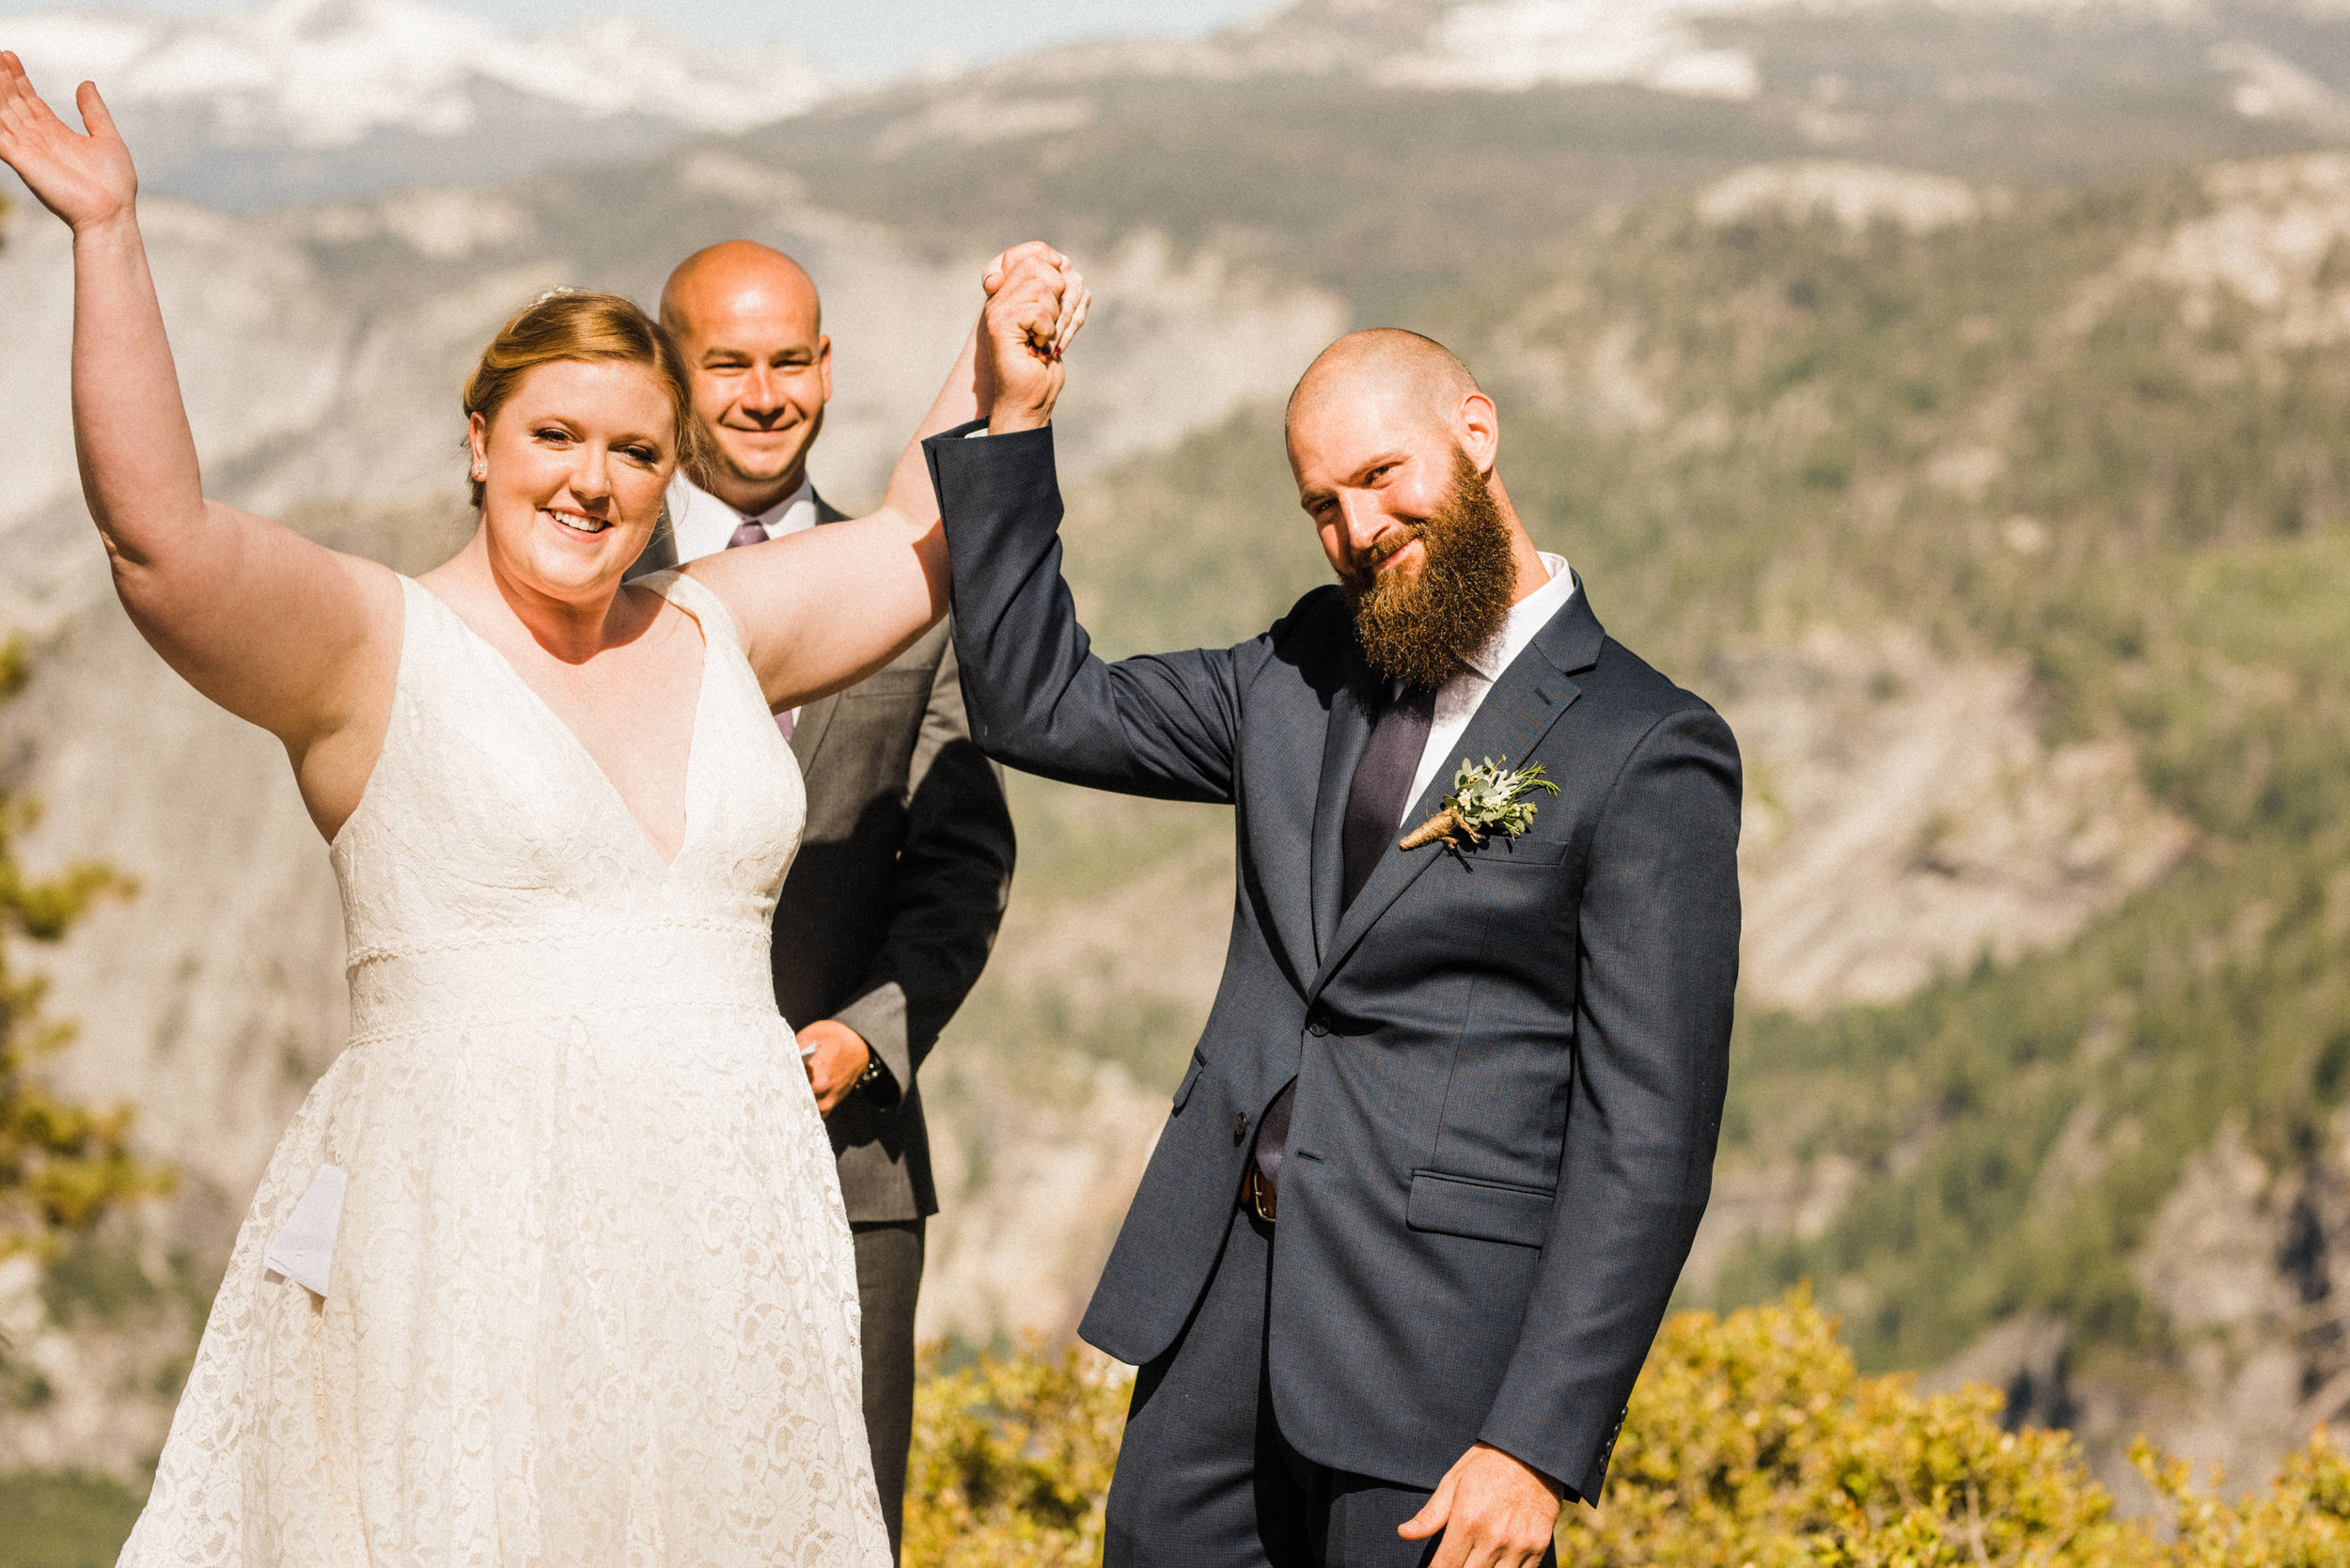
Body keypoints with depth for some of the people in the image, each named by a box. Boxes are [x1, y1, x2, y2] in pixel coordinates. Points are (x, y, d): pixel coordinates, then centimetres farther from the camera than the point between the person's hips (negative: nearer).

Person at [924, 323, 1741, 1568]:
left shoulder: (1648, 753, -10)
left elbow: (1647, 1142, -12)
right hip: (1221, 1295, 6)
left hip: (1435, 1337, -6)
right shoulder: (1301, 674, 10)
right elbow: (1037, 705, 15)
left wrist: (1543, 1442, -17)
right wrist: (1010, 422, 5)